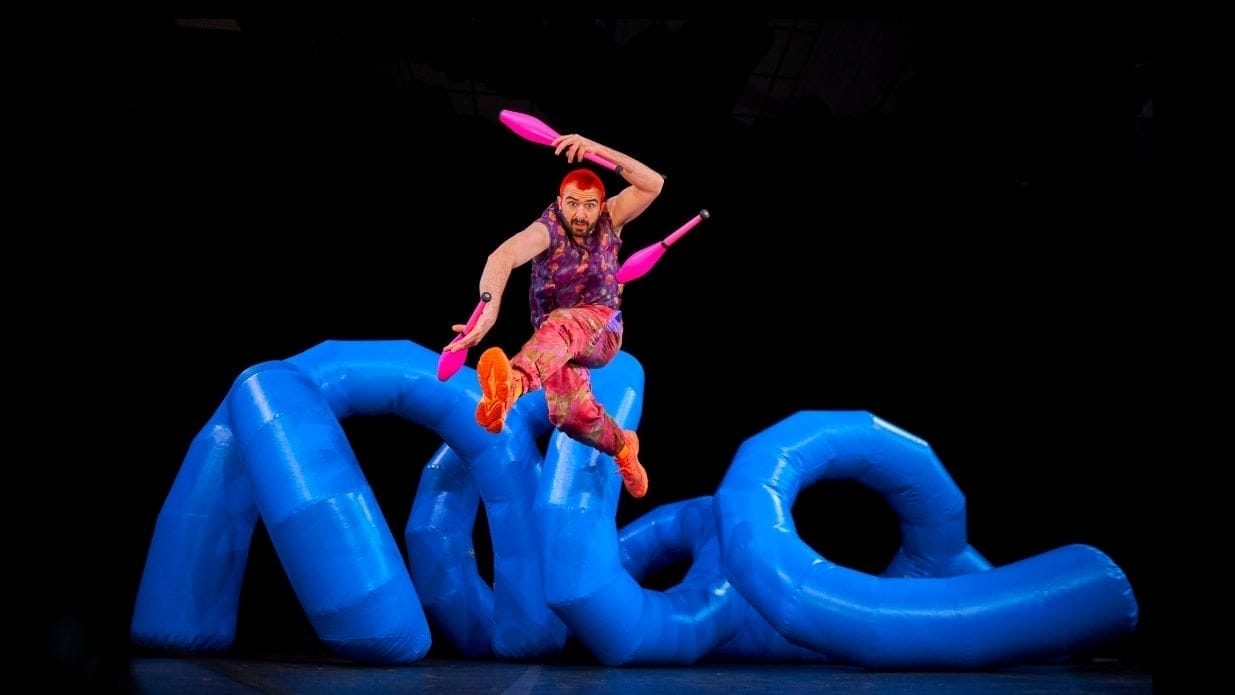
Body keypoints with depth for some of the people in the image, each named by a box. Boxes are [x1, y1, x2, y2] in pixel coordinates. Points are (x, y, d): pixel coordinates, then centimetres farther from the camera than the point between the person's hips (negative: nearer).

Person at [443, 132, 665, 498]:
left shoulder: (610, 218, -5)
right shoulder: (546, 230, -16)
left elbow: (654, 183, -18)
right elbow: (504, 256, -36)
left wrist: (597, 149, -31)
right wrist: (490, 306, -57)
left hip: (602, 329, -2)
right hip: (555, 340, 2)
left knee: (561, 324, -36)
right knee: (569, 415, -12)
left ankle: (514, 381, -72)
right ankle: (623, 446, 25)